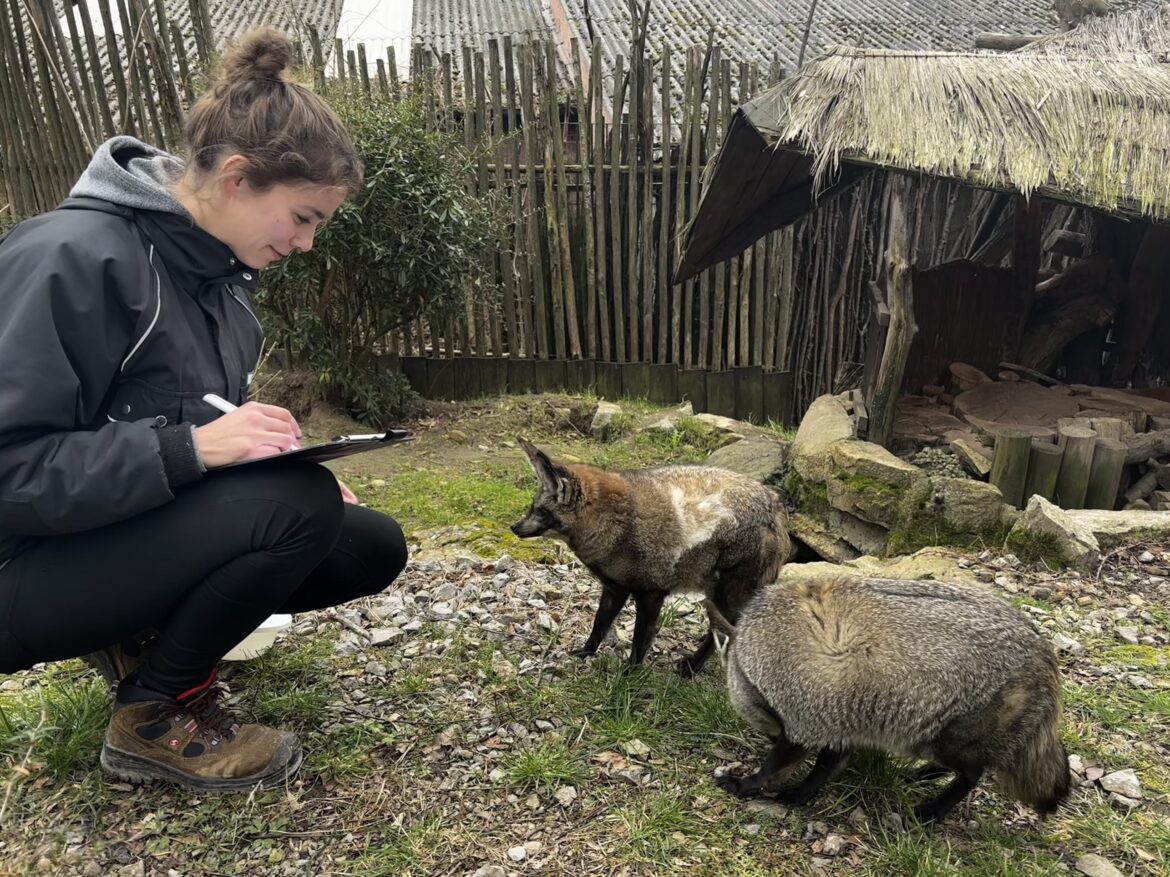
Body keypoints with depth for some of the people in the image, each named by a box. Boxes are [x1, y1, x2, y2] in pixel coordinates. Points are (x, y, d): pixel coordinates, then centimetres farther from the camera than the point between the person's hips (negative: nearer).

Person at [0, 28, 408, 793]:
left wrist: (276, 456, -5)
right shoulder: (75, 256, -22)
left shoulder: (218, 271, 3)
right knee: (298, 503, -30)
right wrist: (188, 447, -34)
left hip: (151, 537, 8)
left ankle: (148, 636, 10)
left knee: (372, 547, -3)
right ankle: (154, 716, -7)